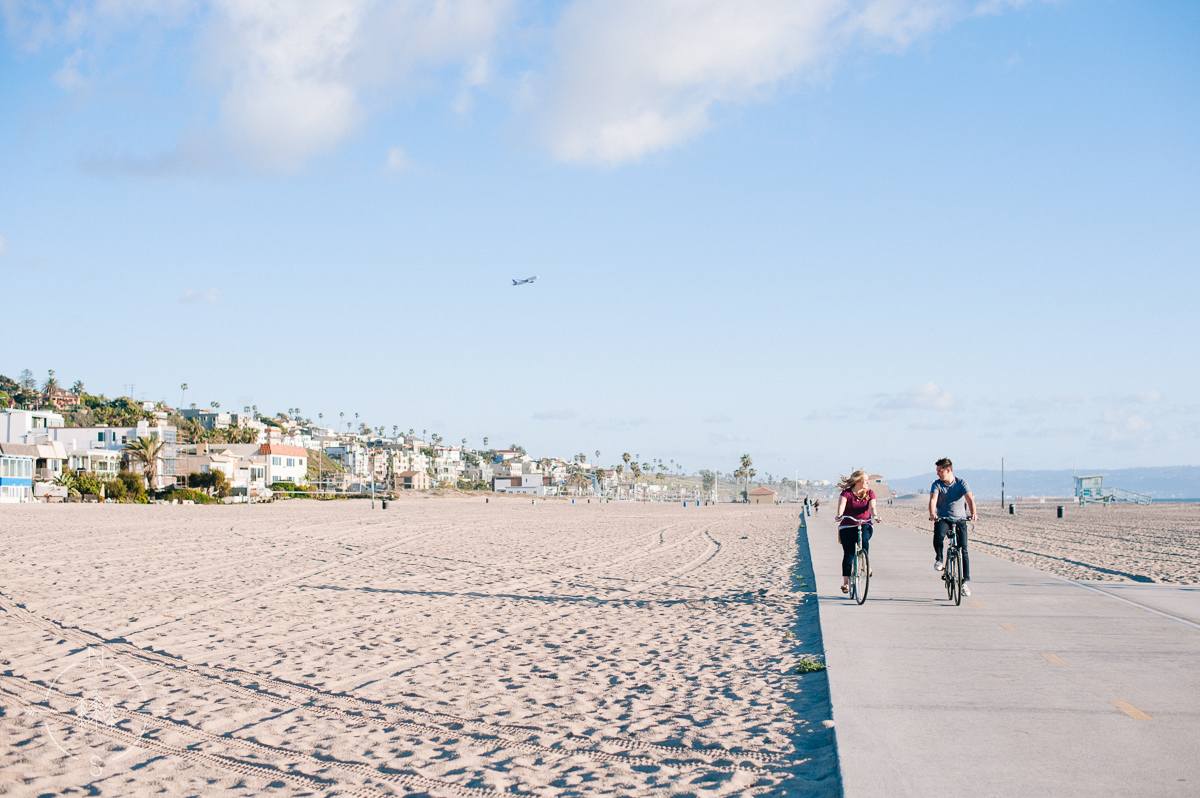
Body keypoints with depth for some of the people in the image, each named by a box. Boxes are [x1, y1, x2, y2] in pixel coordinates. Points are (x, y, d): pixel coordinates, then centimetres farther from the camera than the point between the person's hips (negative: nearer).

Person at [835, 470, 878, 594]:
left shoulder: (869, 493, 8)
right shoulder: (847, 493, -2)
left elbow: (871, 507, -8)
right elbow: (841, 505, -18)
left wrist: (874, 515, -30)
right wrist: (839, 515, -40)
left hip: (864, 524, 2)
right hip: (848, 526, -2)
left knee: (864, 539, -32)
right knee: (848, 553, -9)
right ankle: (845, 582, -3)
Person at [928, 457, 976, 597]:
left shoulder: (961, 482, -4)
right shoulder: (937, 484, -2)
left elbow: (970, 499, -17)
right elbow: (933, 499, -18)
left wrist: (972, 513, -37)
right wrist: (932, 514, -38)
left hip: (960, 519, 0)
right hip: (942, 519, 0)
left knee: (963, 550, -8)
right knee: (938, 535, -34)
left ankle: (965, 582, 1)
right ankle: (939, 558, -5)